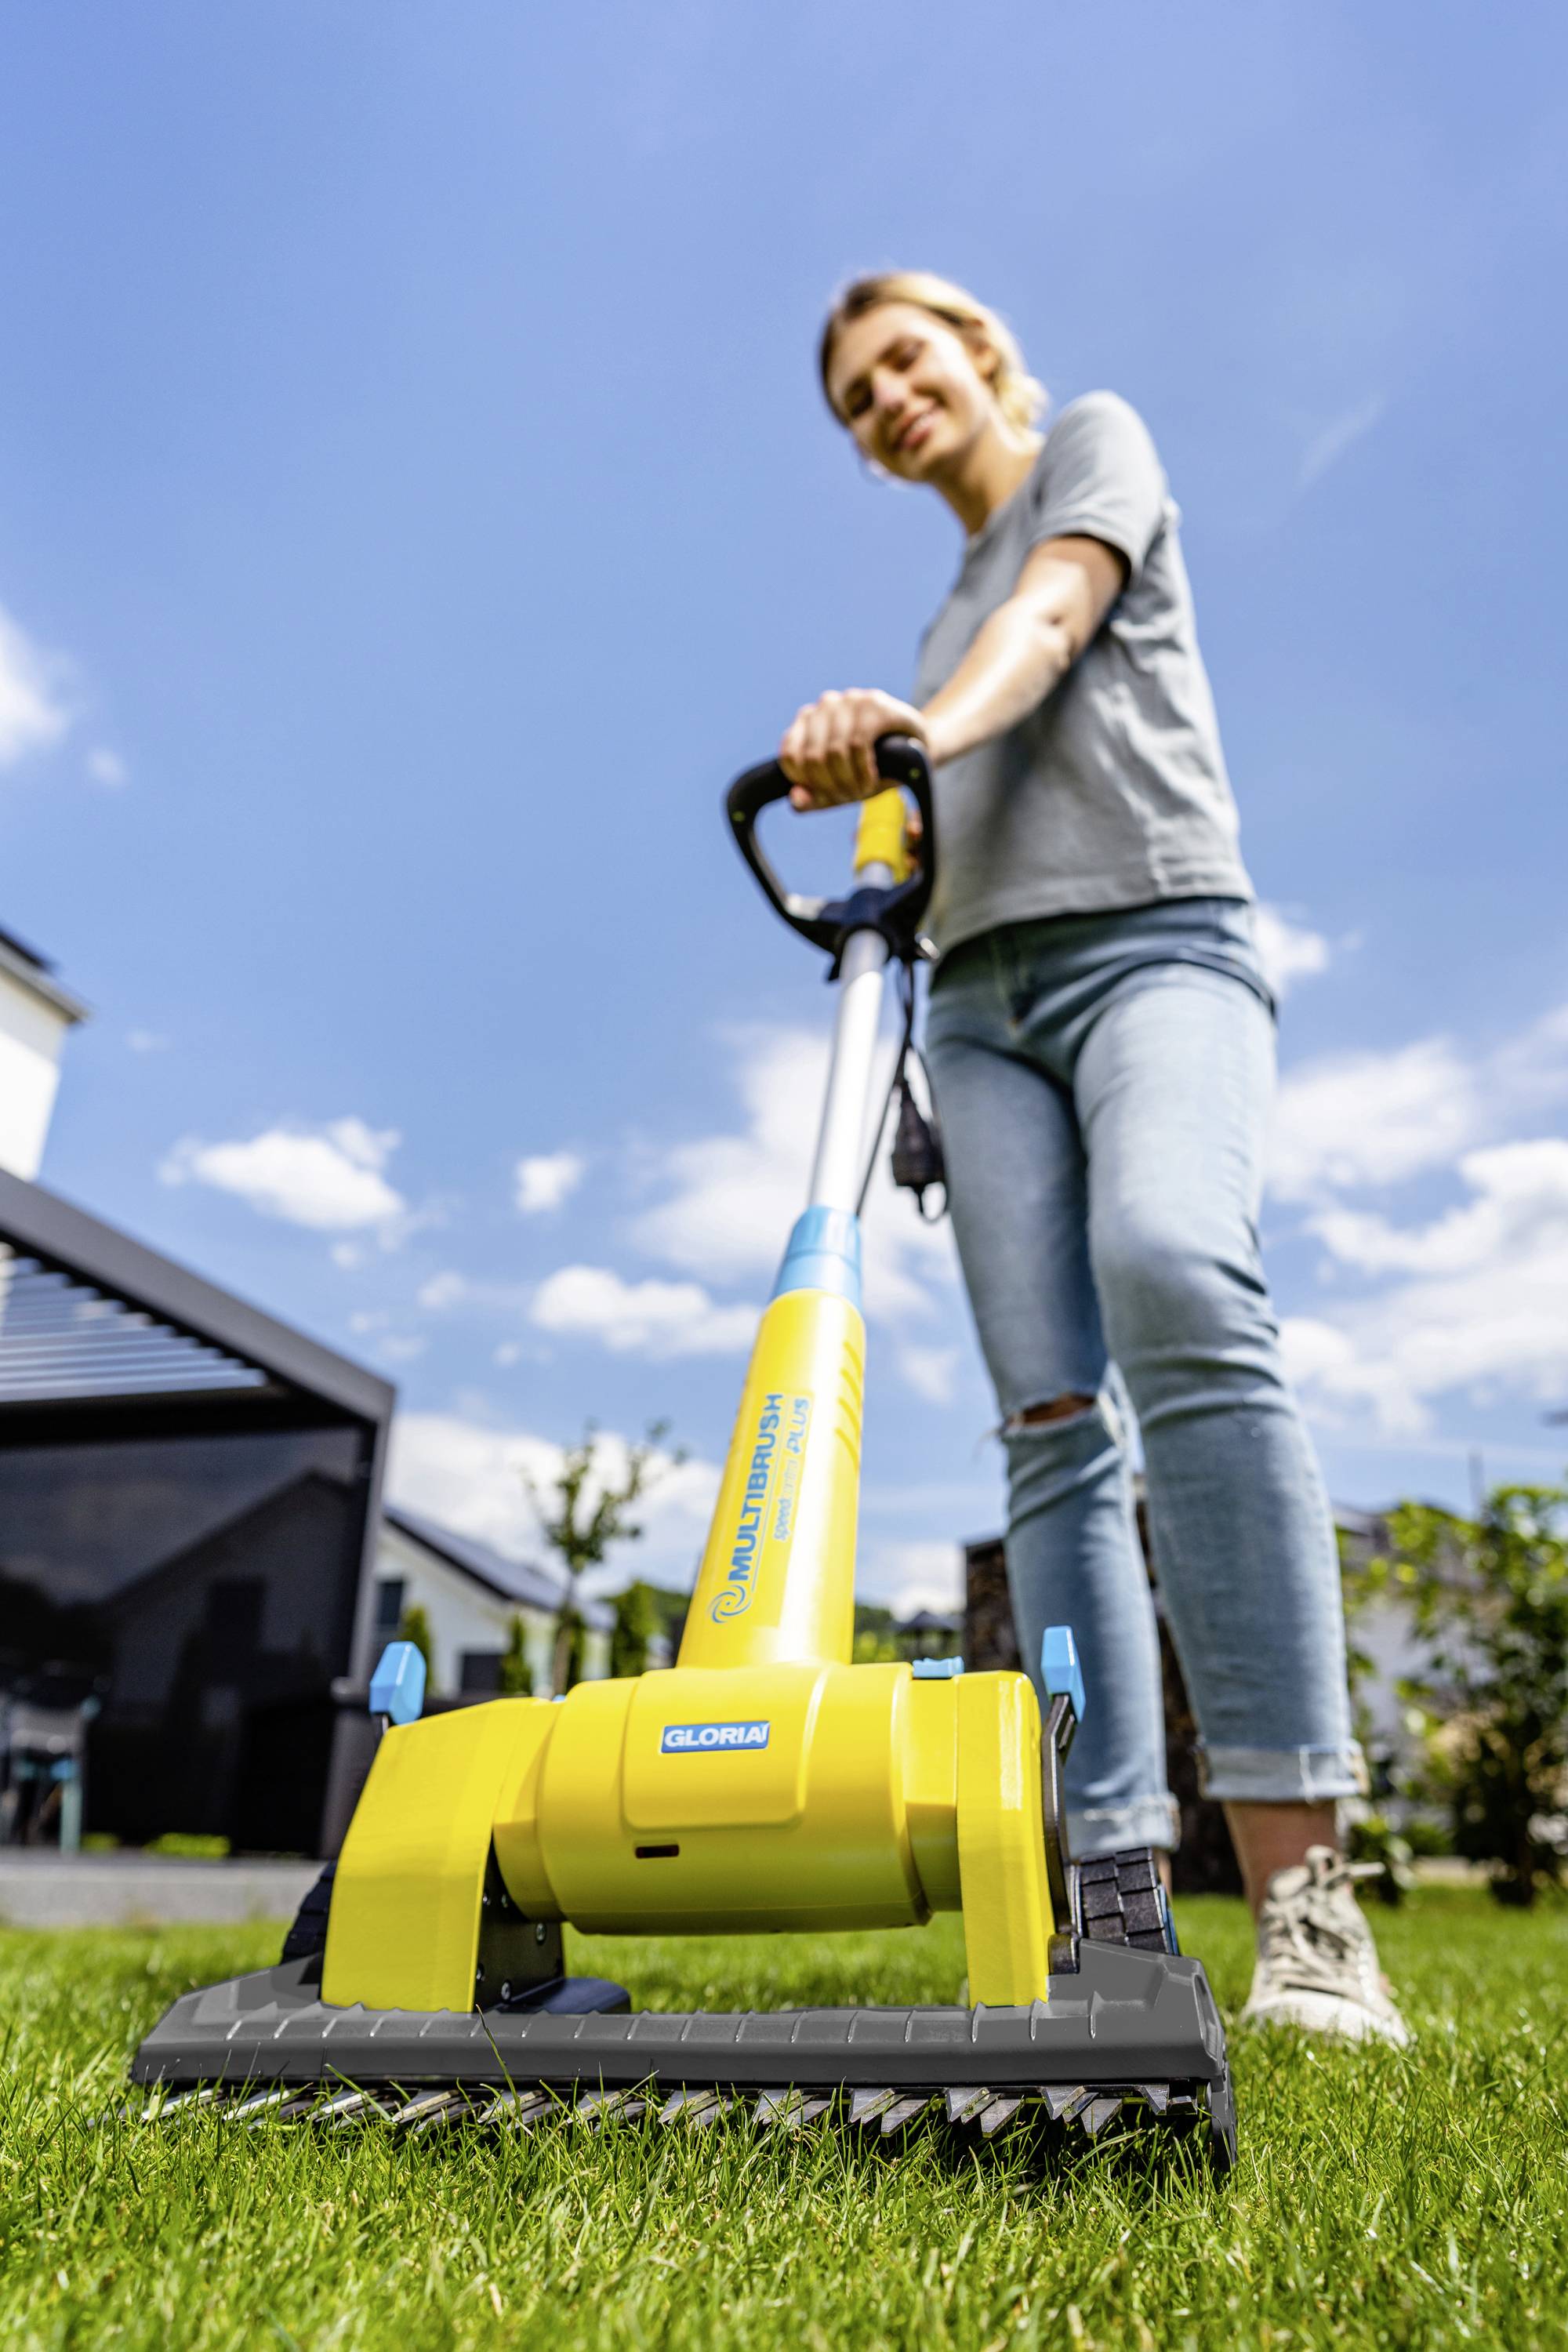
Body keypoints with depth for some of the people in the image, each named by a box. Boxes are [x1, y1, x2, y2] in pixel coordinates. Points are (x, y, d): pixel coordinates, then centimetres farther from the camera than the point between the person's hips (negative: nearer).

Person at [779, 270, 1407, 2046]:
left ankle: (1302, 1899, -35)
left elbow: (1052, 617, -5)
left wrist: (921, 723, -24)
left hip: (1154, 935, -5)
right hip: (984, 996, 6)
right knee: (1054, 1426, -11)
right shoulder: (949, 620, 34)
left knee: (1174, 1275, -34)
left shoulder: (1097, 439, 19)